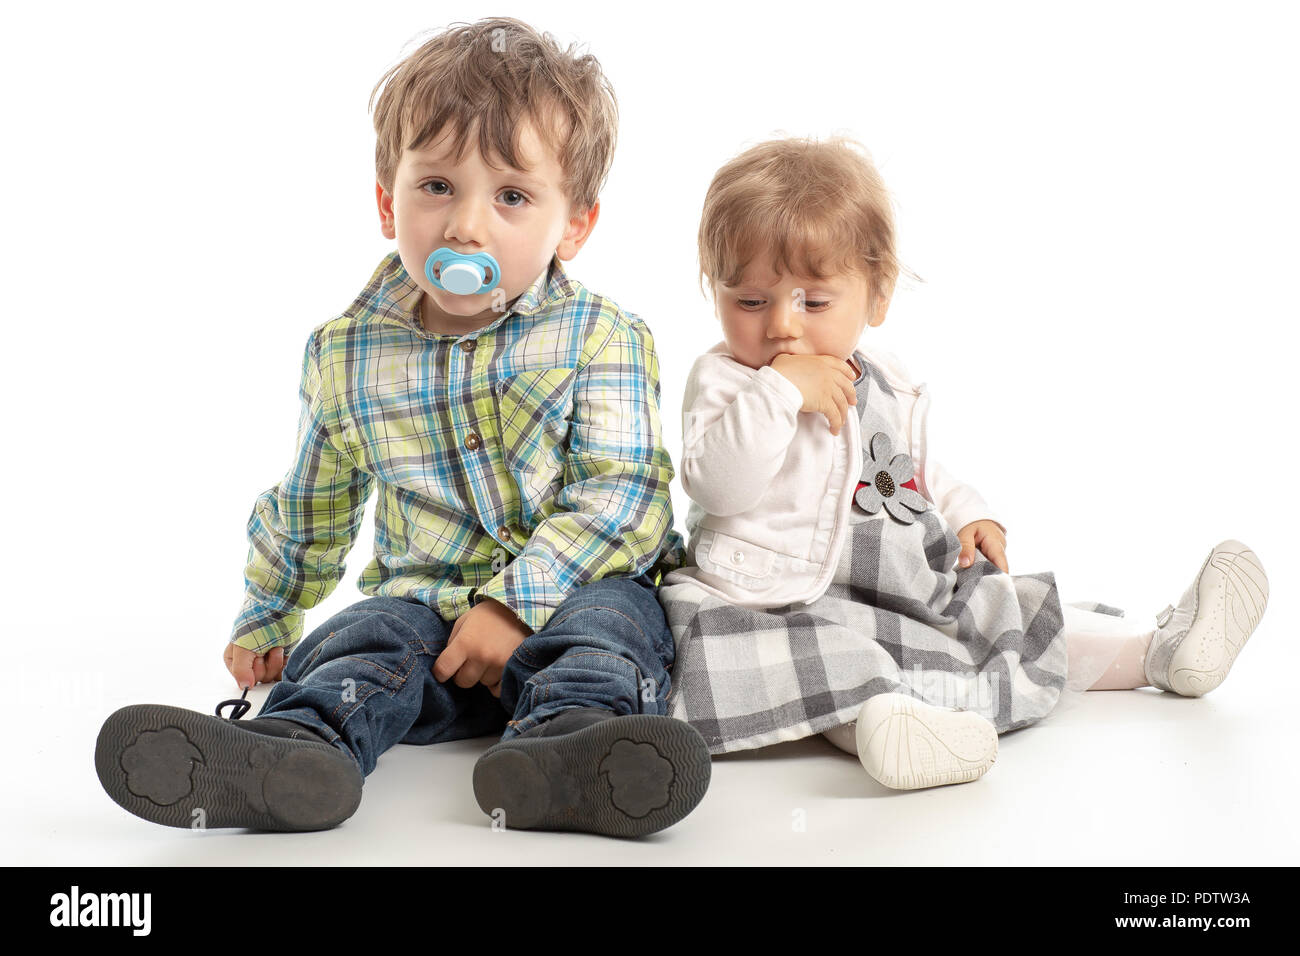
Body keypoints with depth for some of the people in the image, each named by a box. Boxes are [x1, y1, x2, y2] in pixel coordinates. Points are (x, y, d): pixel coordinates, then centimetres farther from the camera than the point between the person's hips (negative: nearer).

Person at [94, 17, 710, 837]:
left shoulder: (601, 339, -6)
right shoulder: (348, 356, 4)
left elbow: (622, 493, -13)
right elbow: (311, 508, 19)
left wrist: (519, 600, -23)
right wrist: (267, 622, 27)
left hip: (573, 592, -2)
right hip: (426, 599, 3)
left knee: (609, 616, -32)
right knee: (358, 644, -25)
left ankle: (572, 736, -58)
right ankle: (297, 750, -50)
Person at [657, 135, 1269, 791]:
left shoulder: (885, 385, 13)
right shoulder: (722, 379, -7)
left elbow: (918, 473, 27)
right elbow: (717, 486, -23)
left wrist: (967, 517, 8)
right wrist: (780, 391, -28)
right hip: (792, 602, -7)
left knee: (1026, 617, 11)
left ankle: (1162, 649, 20)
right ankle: (887, 712, -65)